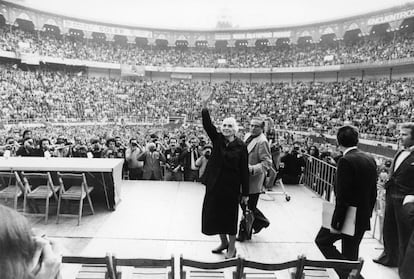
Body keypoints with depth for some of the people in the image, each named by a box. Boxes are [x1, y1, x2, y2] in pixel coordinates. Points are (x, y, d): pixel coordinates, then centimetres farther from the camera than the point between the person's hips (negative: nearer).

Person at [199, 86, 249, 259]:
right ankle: (224, 242, 38)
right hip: (215, 184, 4)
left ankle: (232, 248, 28)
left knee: (229, 216, 8)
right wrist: (204, 105, -30)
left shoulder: (241, 146, -10)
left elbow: (244, 171, -8)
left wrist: (245, 193, -7)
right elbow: (207, 125, -16)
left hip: (231, 186, -4)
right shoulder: (217, 139, -1)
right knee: (215, 214, 14)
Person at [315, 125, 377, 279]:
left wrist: (336, 223, -15)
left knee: (322, 241, 12)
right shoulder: (370, 160, 3)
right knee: (351, 253, 21)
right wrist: (367, 214, 19)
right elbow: (373, 193, 10)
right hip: (363, 219, 8)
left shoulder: (346, 161, -21)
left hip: (347, 218, -8)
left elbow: (342, 197, -22)